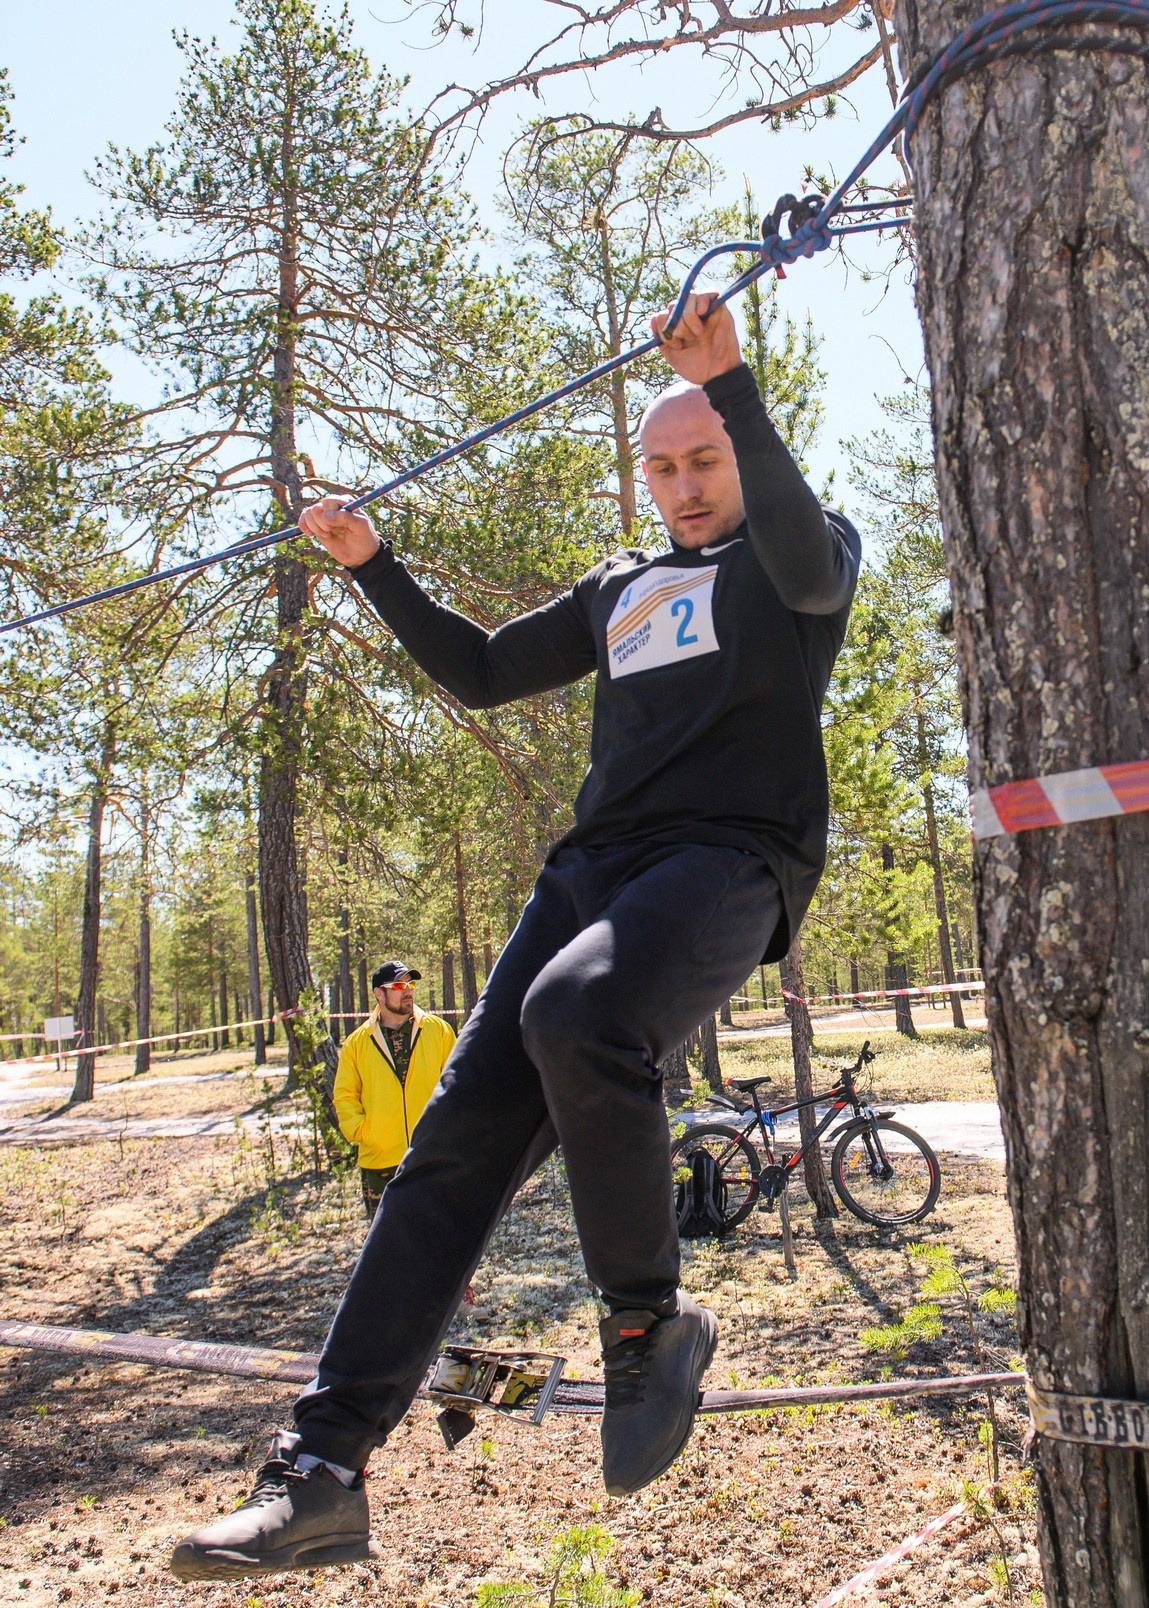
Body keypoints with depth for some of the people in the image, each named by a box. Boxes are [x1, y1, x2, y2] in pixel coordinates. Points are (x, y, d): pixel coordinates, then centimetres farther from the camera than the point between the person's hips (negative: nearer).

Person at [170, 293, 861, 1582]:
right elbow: (480, 670, 31)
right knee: (459, 1138, -8)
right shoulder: (621, 591, 27)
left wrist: (732, 385, -25)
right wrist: (374, 567, 22)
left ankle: (651, 1323, -12)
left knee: (575, 1013, -36)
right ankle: (322, 1470, -6)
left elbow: (808, 567, -14)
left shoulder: (810, 551, 12)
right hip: (593, 865, 6)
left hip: (731, 860, -5)